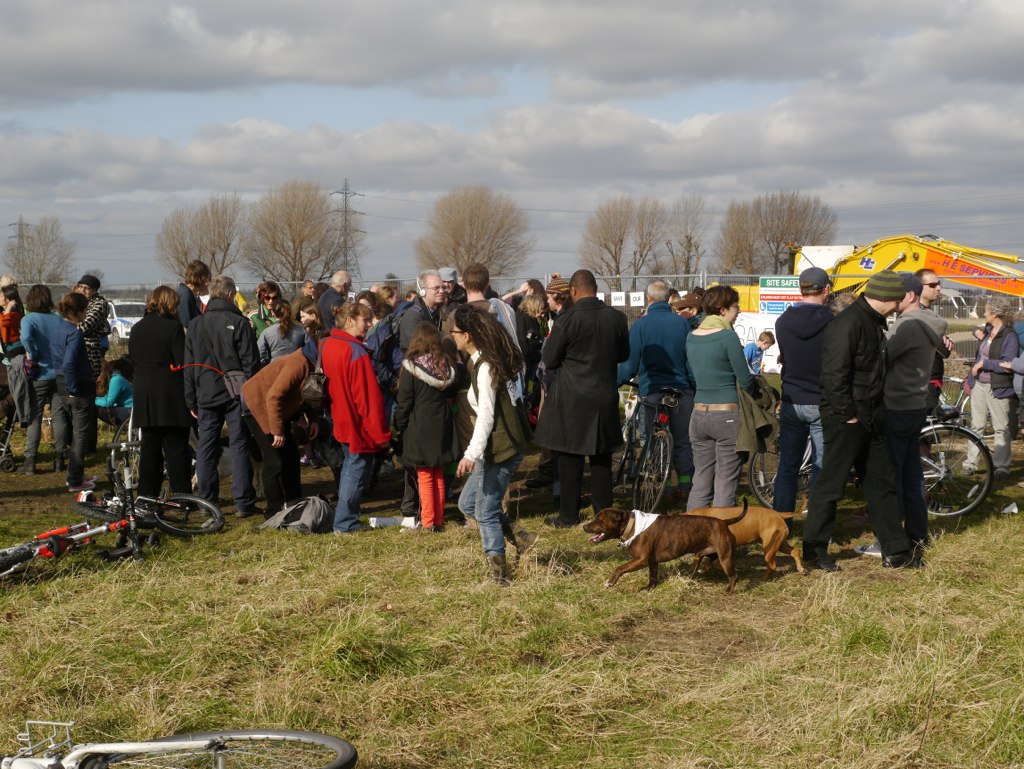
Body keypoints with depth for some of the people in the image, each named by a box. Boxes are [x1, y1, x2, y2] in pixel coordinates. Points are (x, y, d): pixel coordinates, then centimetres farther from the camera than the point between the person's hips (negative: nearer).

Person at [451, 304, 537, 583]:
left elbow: (486, 415, -24)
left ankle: (498, 571, 9)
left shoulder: (485, 367, -18)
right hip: (491, 451, 10)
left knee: (485, 511, -1)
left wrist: (472, 454, -29)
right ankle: (520, 539, 19)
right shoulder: (476, 362, 11)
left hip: (499, 451, -10)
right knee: (468, 503, 15)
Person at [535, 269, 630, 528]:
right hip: (606, 397, 4)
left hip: (571, 398, -4)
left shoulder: (568, 320, -16)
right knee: (601, 458, 12)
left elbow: (548, 360, -9)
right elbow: (624, 354, 11)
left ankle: (568, 515, 13)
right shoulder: (617, 318, -3)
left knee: (570, 458, 6)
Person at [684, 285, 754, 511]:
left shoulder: (692, 337, 7)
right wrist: (755, 387, 10)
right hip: (727, 415, -6)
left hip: (699, 414, 6)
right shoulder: (728, 337, -13)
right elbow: (745, 380, -10)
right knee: (725, 485, 0)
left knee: (700, 481, 11)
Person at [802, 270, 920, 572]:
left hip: (871, 420, 10)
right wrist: (848, 415, -20)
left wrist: (877, 413, 13)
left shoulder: (874, 322, 12)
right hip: (846, 420, -10)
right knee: (831, 484, 0)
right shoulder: (848, 324, -19)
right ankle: (814, 549, 11)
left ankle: (896, 552, 20)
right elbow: (834, 375, -24)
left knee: (882, 483, 13)